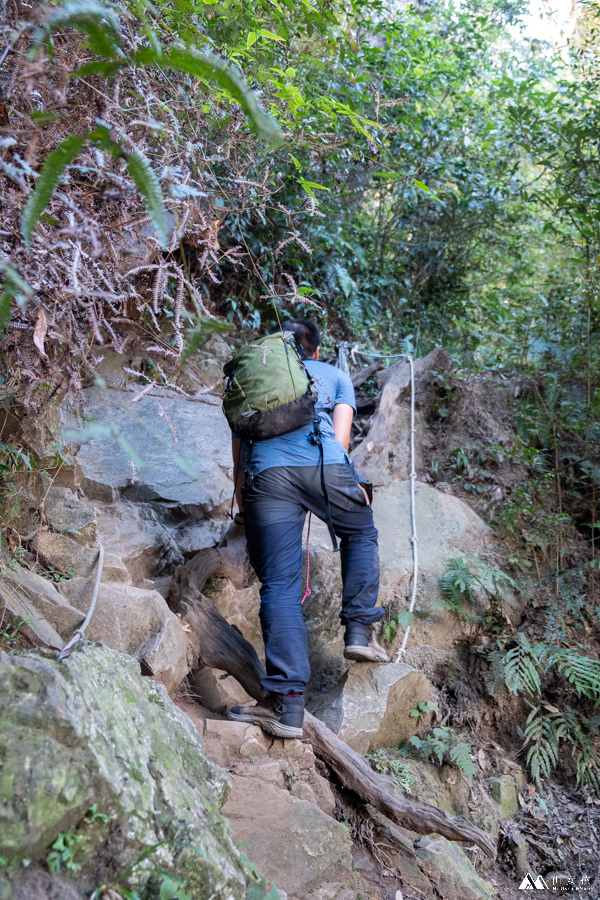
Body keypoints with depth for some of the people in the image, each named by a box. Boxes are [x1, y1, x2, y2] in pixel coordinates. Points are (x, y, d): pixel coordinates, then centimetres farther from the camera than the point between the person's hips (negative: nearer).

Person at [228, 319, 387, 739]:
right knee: (361, 534, 27)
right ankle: (359, 629, 16)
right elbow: (341, 436, 16)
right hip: (325, 464, -1)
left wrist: (242, 500, 35)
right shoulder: (336, 375, 28)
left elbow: (239, 442, 27)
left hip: (266, 473, 1)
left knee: (279, 585, -2)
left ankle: (287, 703, -8)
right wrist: (342, 482, 30)